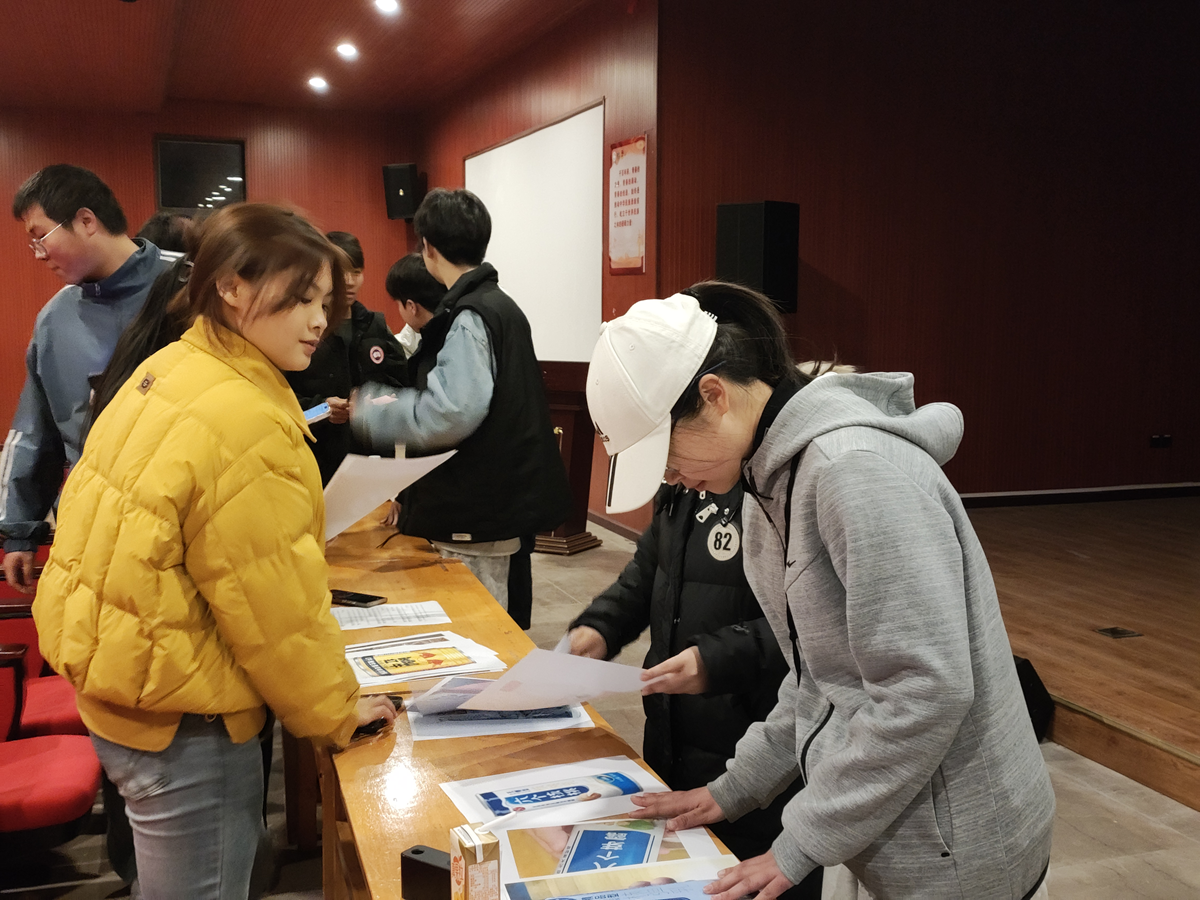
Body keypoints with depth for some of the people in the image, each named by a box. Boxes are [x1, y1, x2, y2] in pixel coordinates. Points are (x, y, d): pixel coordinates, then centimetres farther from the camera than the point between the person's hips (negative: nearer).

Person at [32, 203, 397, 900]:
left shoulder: (167, 371, 2)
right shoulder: (245, 420, -26)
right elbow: (274, 602, -22)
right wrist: (338, 712, -7)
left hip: (116, 678, 9)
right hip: (179, 722, -9)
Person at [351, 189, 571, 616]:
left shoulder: (469, 316, -17)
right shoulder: (501, 305, 12)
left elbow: (451, 413, -29)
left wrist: (372, 415, -14)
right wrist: (397, 402, 21)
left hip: (475, 521, -10)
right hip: (506, 498, 10)